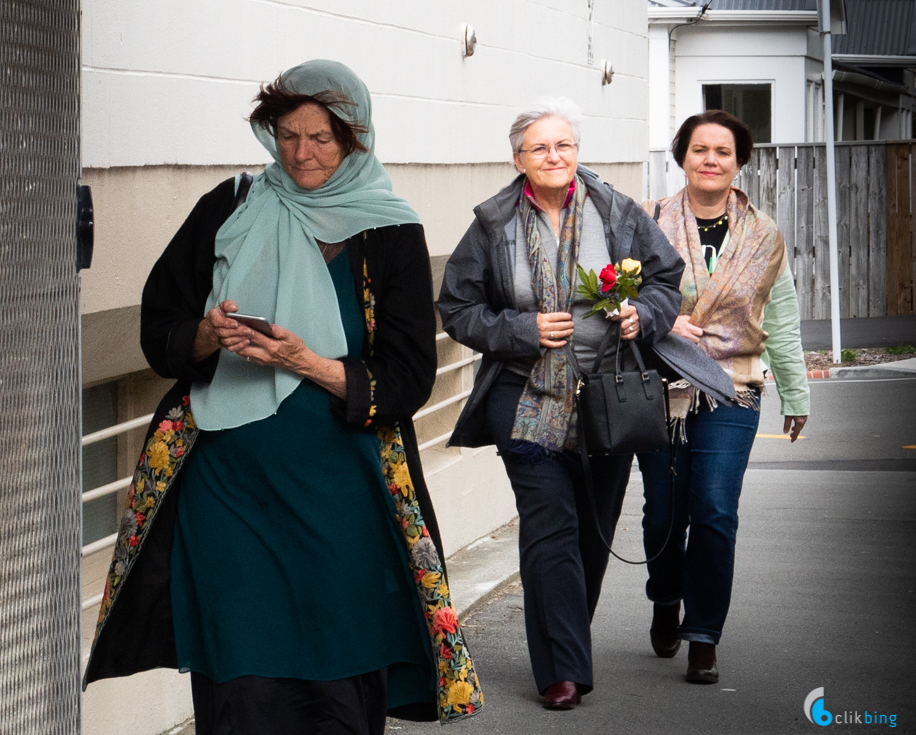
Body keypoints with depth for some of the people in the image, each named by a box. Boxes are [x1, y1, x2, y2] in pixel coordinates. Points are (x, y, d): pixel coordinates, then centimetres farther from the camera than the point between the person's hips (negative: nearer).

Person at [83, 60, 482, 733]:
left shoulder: (391, 235, 2)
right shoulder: (230, 211, 7)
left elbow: (408, 380, -2)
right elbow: (159, 329, 10)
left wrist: (307, 362, -16)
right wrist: (210, 334, -12)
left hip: (338, 497, -1)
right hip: (228, 484, 1)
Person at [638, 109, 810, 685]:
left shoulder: (764, 237, 8)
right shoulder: (649, 224, 2)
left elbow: (782, 323, 16)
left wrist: (796, 395, 20)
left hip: (731, 391, 0)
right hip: (660, 390, 0)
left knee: (715, 513, -10)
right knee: (664, 512, 4)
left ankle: (704, 638, 1)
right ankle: (667, 600, 35)